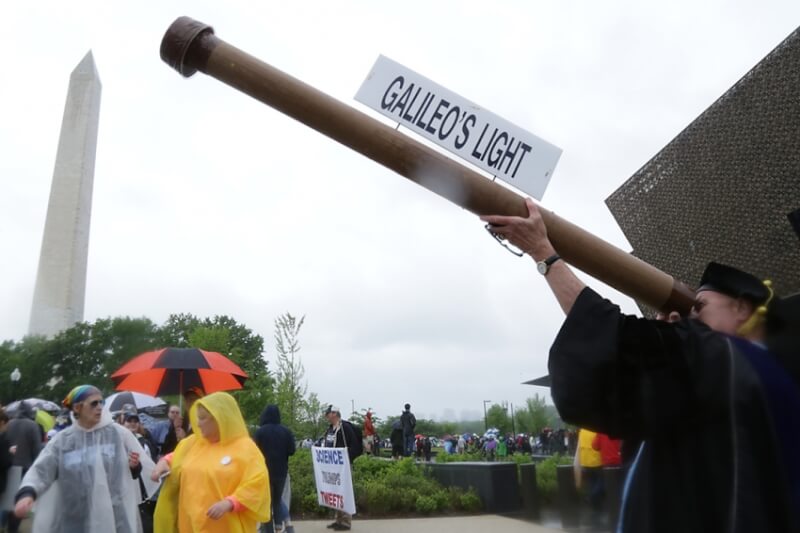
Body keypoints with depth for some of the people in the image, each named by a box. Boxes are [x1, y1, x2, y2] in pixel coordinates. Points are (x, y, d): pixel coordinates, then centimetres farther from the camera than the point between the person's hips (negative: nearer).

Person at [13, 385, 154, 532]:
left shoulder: (118, 433, -1)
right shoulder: (62, 440, 3)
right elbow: (40, 470, 2)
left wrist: (135, 466, -18)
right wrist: (27, 493, -16)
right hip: (75, 520, 1)